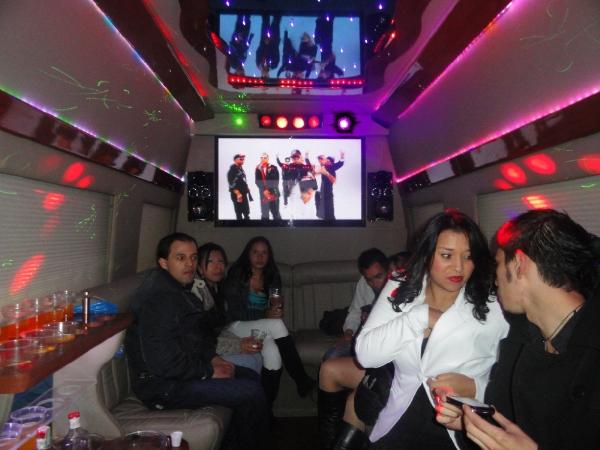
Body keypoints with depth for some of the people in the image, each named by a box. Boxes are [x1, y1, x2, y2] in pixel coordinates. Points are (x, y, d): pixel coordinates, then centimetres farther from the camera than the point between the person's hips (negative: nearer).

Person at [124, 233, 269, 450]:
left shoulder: (178, 289, 10)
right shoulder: (157, 297, -23)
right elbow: (162, 362, -28)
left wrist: (212, 358, 4)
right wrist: (208, 372, -17)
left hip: (185, 369, 11)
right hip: (163, 385, -10)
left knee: (251, 377, 13)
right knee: (251, 393, -17)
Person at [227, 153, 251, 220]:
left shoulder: (241, 169, 15)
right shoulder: (232, 170, -12)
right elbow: (232, 183, -19)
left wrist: (247, 190, 16)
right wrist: (238, 193, -23)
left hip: (244, 194, 9)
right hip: (237, 195, -9)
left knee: (246, 212, 14)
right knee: (239, 212, -4)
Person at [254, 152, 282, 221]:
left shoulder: (273, 168, 0)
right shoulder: (258, 169, 7)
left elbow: (276, 181, -4)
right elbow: (257, 181, 1)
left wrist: (269, 190, -13)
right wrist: (264, 190, -12)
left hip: (274, 193, -1)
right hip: (263, 194, 1)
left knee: (276, 213, 4)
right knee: (264, 214, 5)